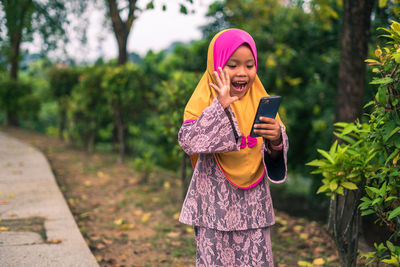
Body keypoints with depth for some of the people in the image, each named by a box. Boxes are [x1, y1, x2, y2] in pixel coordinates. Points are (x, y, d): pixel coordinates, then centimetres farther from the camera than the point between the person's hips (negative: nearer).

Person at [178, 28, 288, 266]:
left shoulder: (261, 101, 5)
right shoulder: (203, 101, -5)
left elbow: (278, 154, 2)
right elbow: (189, 142, -21)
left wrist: (276, 139, -21)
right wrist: (220, 106, -23)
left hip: (253, 205, 3)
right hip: (214, 205, -3)